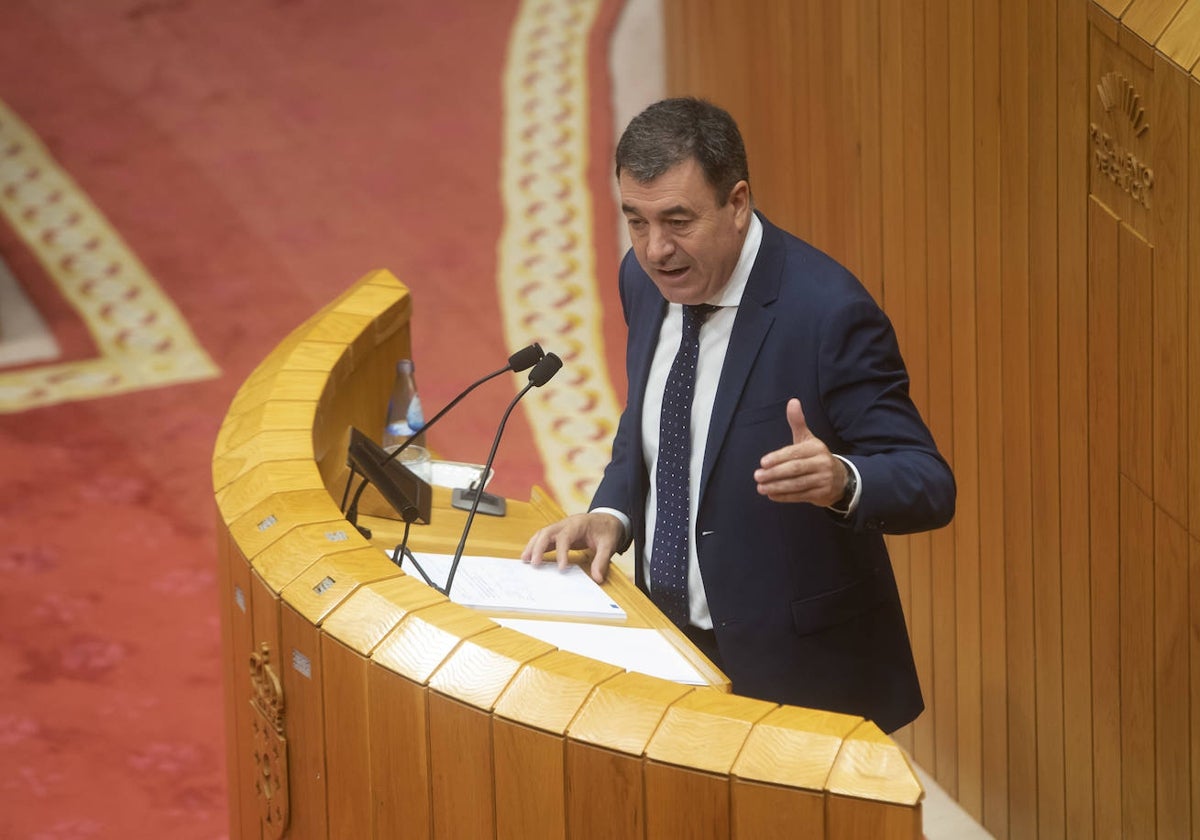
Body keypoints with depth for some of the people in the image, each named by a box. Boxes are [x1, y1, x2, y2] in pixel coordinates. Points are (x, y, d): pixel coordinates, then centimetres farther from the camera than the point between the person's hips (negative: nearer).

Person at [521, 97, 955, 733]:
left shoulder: (828, 311, -23)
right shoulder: (645, 280, -1)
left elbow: (930, 487, -21)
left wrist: (841, 479, -41)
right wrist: (611, 512, -2)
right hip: (668, 634, 6)